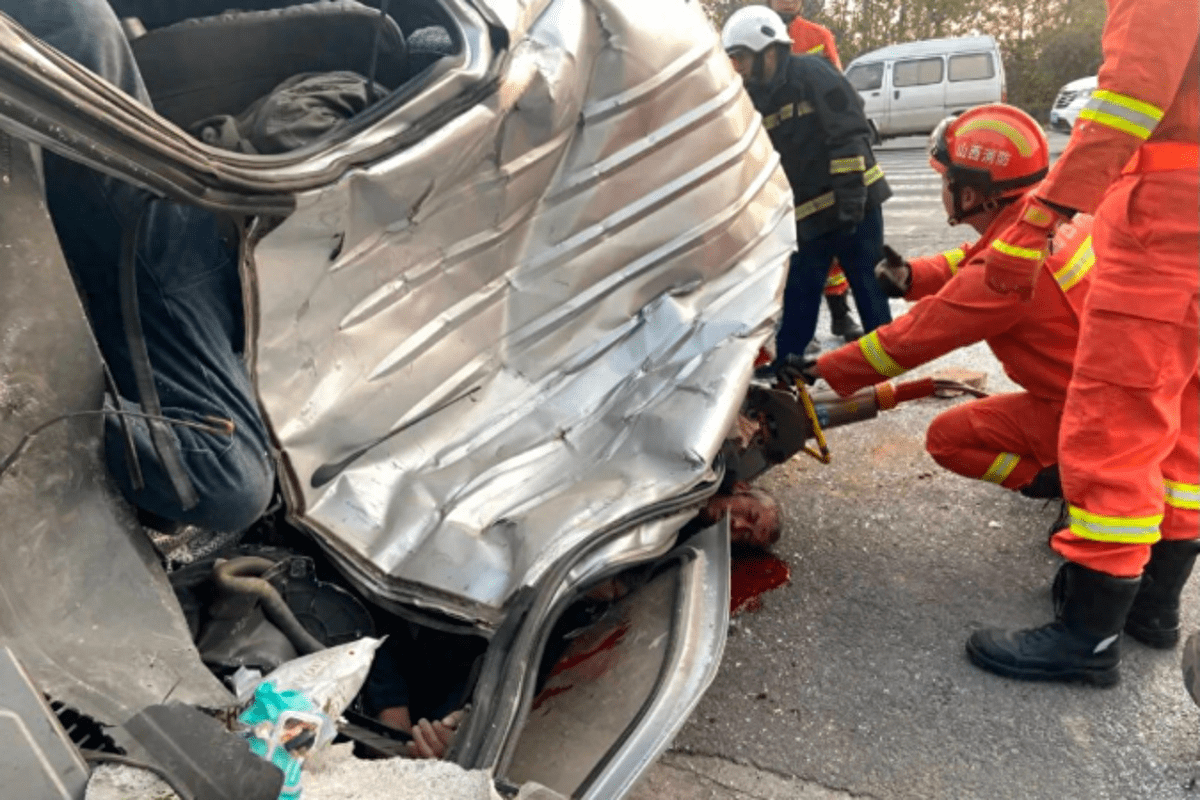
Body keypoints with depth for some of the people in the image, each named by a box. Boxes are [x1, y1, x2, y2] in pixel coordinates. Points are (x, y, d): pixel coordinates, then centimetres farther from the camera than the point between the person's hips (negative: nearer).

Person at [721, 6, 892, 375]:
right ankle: (782, 369, 17)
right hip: (806, 214, 6)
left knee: (869, 287, 4)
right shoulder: (754, 98, 10)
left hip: (853, 205, -6)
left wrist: (850, 199, -21)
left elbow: (850, 135, -17)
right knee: (796, 297, 8)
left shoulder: (812, 74, -11)